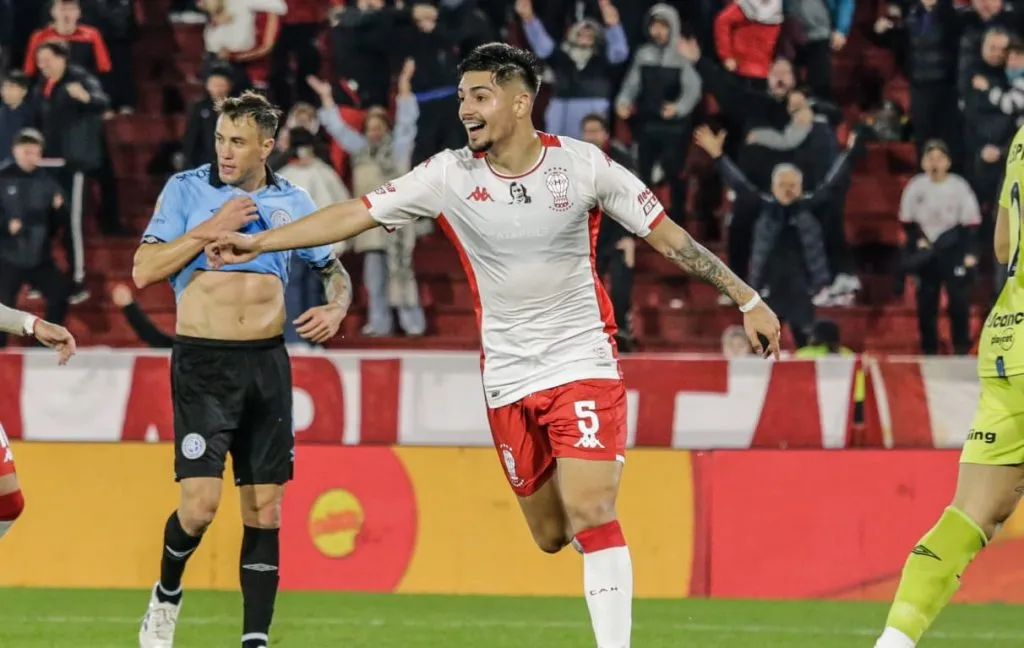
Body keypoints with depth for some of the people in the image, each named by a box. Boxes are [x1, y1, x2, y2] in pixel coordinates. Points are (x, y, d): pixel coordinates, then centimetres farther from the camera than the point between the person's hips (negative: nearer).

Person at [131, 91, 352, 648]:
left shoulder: (292, 201, 8)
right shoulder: (187, 189, 0)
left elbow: (334, 270, 20)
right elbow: (144, 271, -7)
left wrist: (336, 308, -2)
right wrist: (210, 229, -14)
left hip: (266, 362, 3)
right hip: (202, 362, -3)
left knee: (265, 508, 1)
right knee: (201, 502, -15)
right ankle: (166, 592, 14)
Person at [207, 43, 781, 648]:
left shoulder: (583, 164, -9)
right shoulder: (450, 175, -4)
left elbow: (668, 234, -1)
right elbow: (355, 214, -2)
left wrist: (747, 299, 0)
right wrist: (259, 242, -7)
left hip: (583, 365, -3)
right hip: (508, 381, 3)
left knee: (589, 517, -17)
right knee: (552, 537, 7)